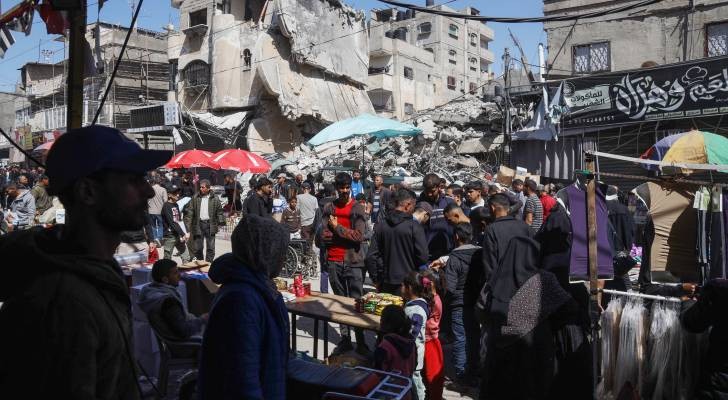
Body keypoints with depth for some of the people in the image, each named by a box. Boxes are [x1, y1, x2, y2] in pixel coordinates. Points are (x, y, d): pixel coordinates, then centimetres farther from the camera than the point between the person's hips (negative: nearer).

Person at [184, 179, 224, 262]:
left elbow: (219, 212, 7)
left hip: (210, 225, -1)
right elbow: (189, 211, 2)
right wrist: (187, 224, -5)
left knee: (210, 248, 3)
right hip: (198, 225, 1)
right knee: (197, 247, 6)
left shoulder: (215, 198, 2)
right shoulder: (195, 198, 3)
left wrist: (221, 223, 1)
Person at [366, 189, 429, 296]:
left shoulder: (381, 226, 1)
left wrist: (376, 279, 11)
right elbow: (422, 257, -14)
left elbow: (371, 256, 2)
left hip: (386, 284, 4)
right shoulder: (415, 227, -12)